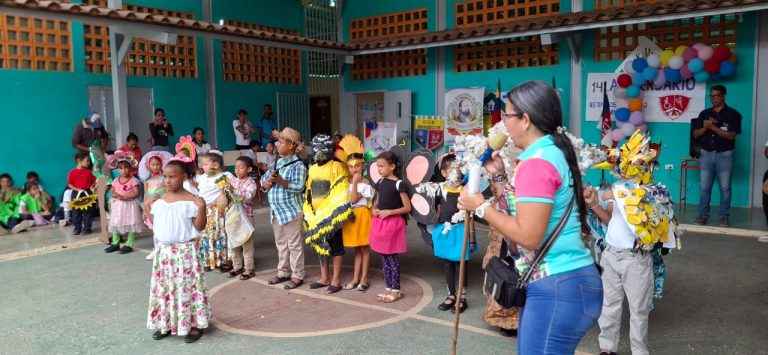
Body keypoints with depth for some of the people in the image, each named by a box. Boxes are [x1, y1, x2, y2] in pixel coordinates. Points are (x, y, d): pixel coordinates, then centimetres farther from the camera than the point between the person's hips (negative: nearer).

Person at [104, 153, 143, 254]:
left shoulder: (133, 180, -8)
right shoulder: (116, 181, 8)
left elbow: (136, 193, -14)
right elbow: (112, 192, 8)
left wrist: (125, 197, -23)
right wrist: (115, 195, -15)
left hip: (129, 205, -5)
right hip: (117, 205, 5)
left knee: (130, 225, -1)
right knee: (115, 224, 9)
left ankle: (129, 245, 5)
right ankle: (115, 243, 21)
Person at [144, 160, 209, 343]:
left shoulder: (190, 201, -12)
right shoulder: (159, 200, 6)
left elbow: (199, 226, -14)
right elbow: (156, 223, 16)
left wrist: (201, 207, -25)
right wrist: (147, 208, 9)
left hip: (185, 250, -6)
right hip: (164, 250, 6)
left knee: (187, 287, 0)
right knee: (164, 286, 14)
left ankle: (194, 325, 13)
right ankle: (166, 323, 29)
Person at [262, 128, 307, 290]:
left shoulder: (298, 165, -11)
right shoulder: (277, 163, 12)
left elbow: (299, 187, -22)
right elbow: (263, 181, 11)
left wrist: (280, 181, -29)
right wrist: (269, 182, -11)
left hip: (291, 211, -8)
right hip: (276, 212, 8)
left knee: (294, 244, 0)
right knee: (281, 244, 16)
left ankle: (297, 276, 8)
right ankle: (283, 272, 28)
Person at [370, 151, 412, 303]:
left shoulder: (399, 184, -12)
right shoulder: (380, 183, 8)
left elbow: (407, 208, -11)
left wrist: (389, 212, -18)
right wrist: (374, 209, 0)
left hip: (393, 222, -7)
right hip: (380, 222, 7)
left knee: (392, 256, -1)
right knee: (384, 256, 11)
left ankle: (396, 290, 9)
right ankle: (388, 288, 21)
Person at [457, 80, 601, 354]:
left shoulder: (537, 162, -18)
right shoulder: (551, 153, 13)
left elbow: (527, 236, -23)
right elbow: (519, 214, 16)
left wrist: (480, 206, -14)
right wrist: (498, 176, 12)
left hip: (558, 287, -10)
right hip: (559, 283, 10)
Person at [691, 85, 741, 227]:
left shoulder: (733, 114, -3)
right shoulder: (704, 113, 8)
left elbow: (731, 135, -13)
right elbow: (696, 134, 7)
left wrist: (713, 127, -16)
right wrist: (705, 127, -12)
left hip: (724, 155, -3)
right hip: (706, 154, 3)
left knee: (725, 187, 1)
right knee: (704, 187, 4)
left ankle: (724, 217, 8)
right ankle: (703, 215, 10)